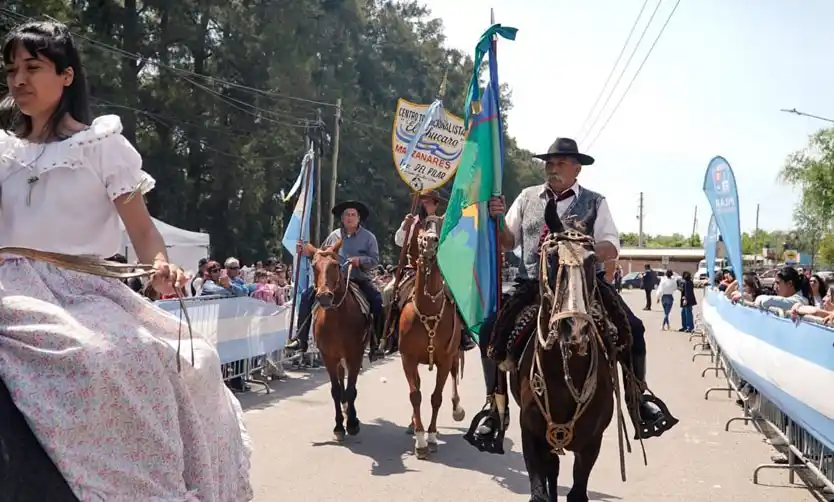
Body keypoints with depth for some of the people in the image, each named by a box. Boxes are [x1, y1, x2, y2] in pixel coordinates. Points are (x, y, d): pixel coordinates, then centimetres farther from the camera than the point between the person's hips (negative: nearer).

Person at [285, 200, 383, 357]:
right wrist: (306, 251, 3)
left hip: (359, 280, -2)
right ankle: (301, 338, -8)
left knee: (377, 302, -26)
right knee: (307, 296, -12)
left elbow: (375, 260, -5)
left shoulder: (368, 237, 1)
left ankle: (376, 343, -15)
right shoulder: (334, 236, 9)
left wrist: (360, 260, -23)